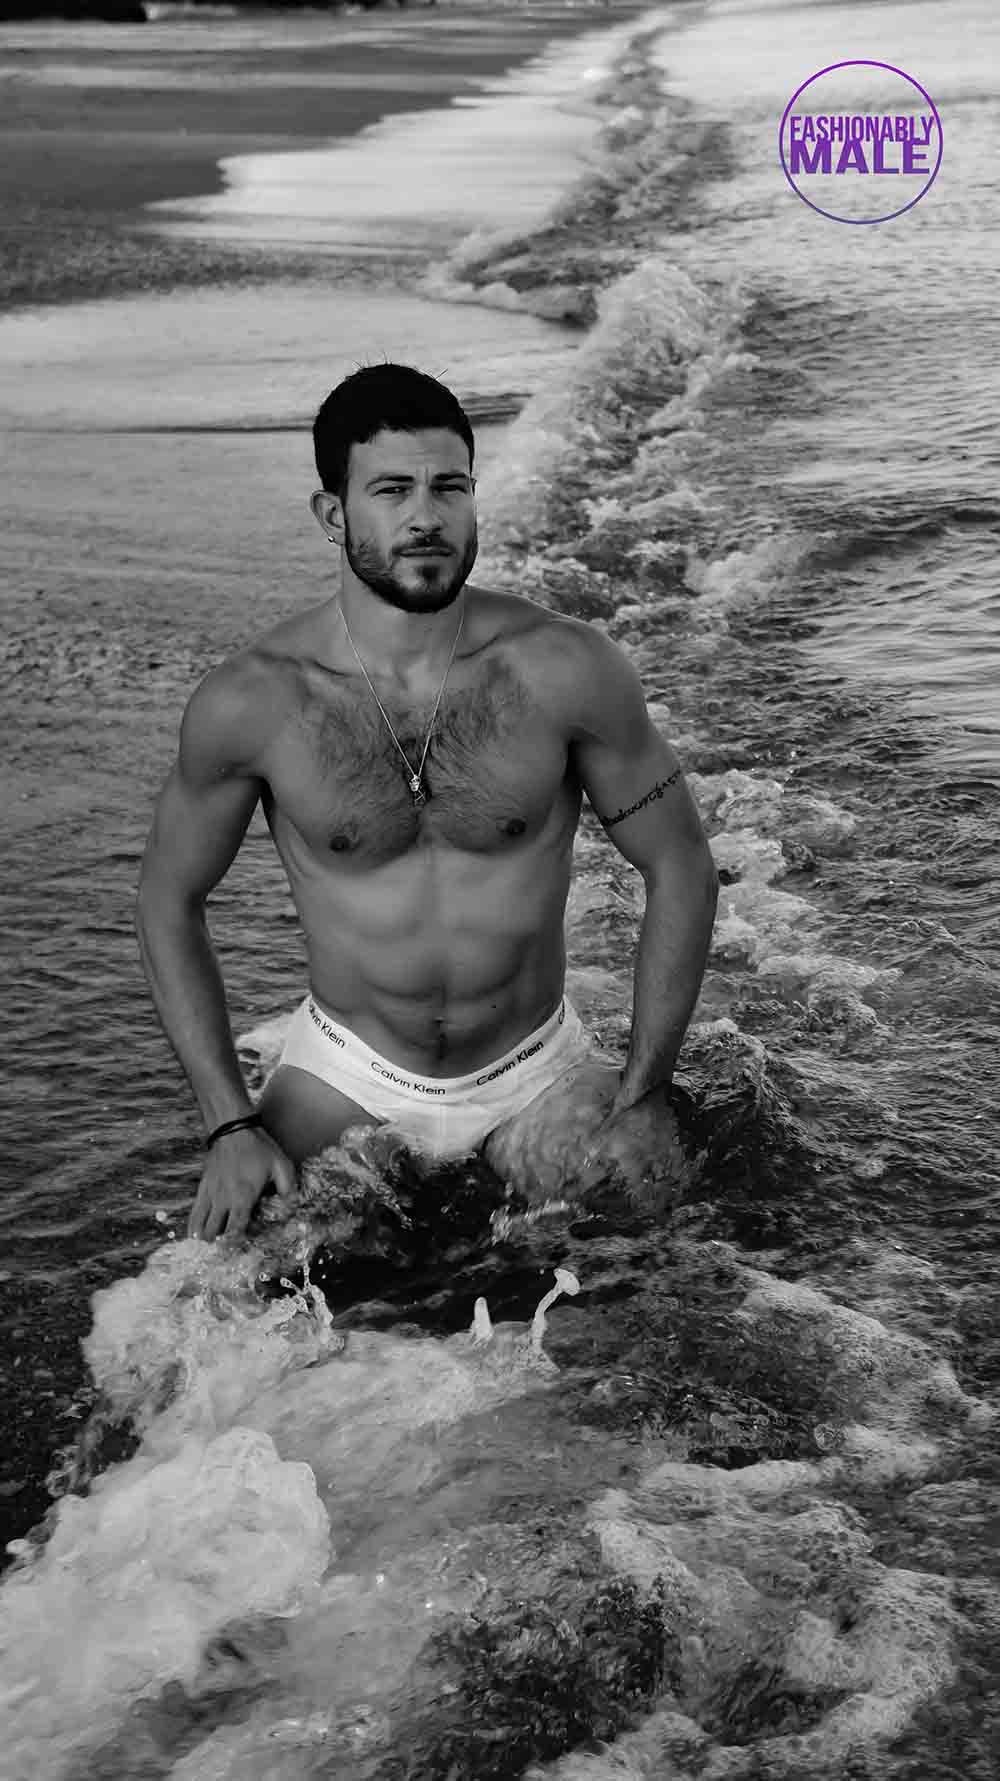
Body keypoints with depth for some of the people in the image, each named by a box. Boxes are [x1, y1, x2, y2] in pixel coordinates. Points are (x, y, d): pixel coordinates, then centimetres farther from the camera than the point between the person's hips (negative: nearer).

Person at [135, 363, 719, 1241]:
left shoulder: (566, 669, -16)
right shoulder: (249, 700, -15)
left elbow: (680, 869, -5)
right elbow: (169, 899, -1)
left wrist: (640, 1101, -8)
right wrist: (232, 1126, -7)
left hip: (540, 1074, 1)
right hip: (347, 1073, 0)